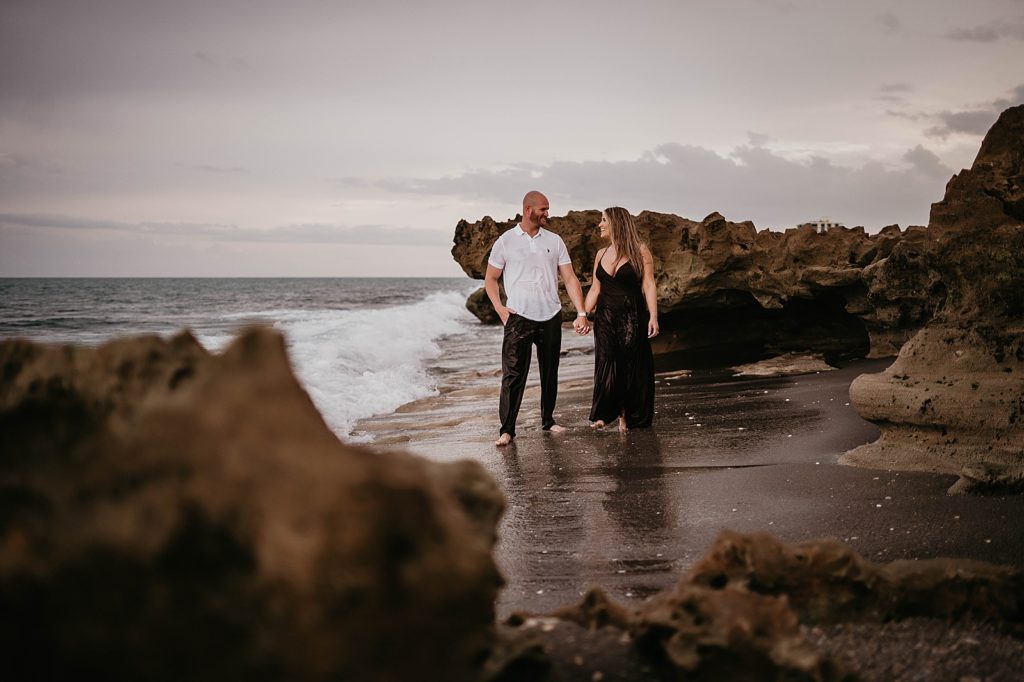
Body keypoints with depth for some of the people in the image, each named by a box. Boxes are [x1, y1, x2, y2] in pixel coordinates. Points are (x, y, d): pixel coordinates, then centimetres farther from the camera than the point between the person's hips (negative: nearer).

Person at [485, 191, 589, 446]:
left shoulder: (554, 241, 7)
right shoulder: (505, 242, 0)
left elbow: (570, 279, 4)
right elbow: (490, 279, 6)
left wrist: (581, 313, -7)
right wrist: (499, 308, -8)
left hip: (551, 317, 4)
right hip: (519, 318, -3)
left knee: (550, 373, 12)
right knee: (513, 374, -7)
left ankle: (548, 420, 26)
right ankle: (506, 429, -4)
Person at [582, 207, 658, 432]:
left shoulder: (640, 251, -2)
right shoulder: (601, 255, 13)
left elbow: (648, 285, -6)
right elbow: (595, 289, 14)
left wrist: (653, 316, -14)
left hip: (632, 318, -3)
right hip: (605, 318, 4)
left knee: (632, 367, 0)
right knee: (606, 365, -4)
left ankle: (628, 415, 9)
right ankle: (603, 414, -1)